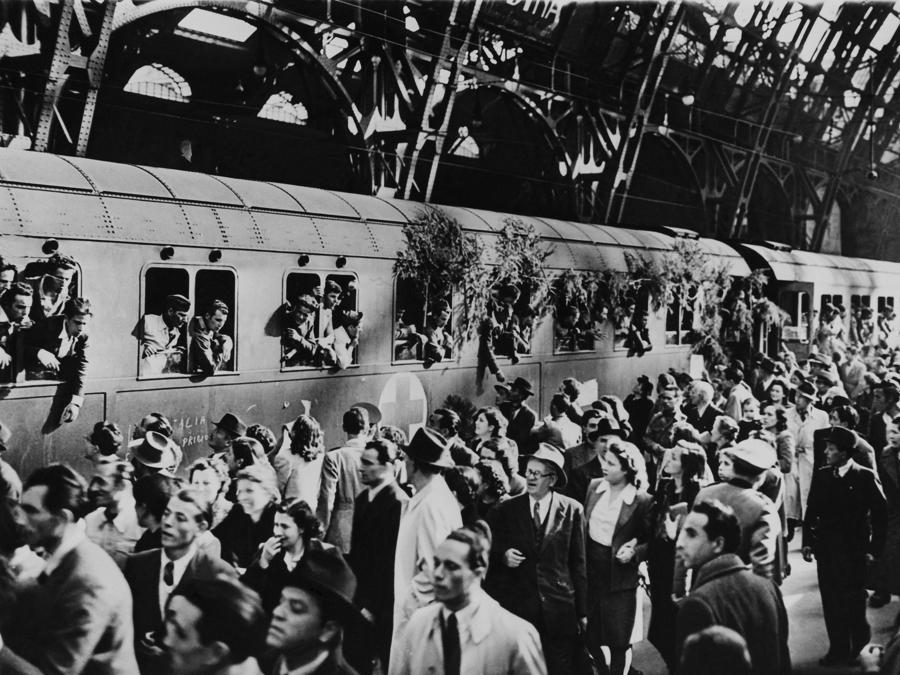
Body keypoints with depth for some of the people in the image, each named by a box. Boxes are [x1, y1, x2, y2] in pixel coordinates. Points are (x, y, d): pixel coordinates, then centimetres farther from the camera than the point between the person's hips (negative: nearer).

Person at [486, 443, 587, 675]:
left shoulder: (572, 510, 2)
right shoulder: (507, 509, 5)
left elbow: (578, 563, 3)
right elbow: (491, 551, 12)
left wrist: (583, 611, 3)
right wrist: (503, 556, -11)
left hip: (559, 607, -1)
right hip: (518, 606, 1)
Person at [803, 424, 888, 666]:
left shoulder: (865, 477, -8)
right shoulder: (821, 476, 4)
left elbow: (880, 515, -6)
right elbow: (811, 510, 8)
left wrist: (874, 549, -8)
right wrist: (808, 542, 1)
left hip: (854, 552, -4)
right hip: (826, 550, 4)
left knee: (853, 601, 4)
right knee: (831, 601, 6)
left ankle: (859, 642, 28)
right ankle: (839, 648, 19)